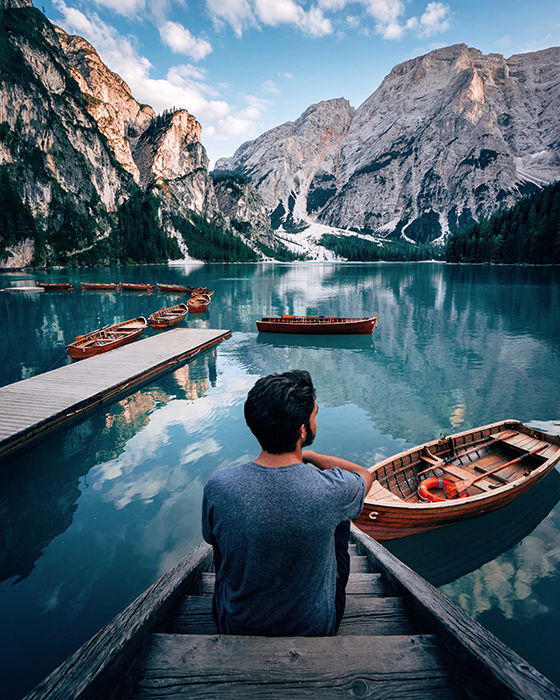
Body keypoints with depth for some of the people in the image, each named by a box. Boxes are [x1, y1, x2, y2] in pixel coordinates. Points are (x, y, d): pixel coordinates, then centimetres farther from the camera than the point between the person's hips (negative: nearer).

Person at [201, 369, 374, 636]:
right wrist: (309, 455, 4)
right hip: (314, 628, -1)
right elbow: (365, 475, -4)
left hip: (235, 627, 2)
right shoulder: (331, 489, -29)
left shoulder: (218, 486, -26)